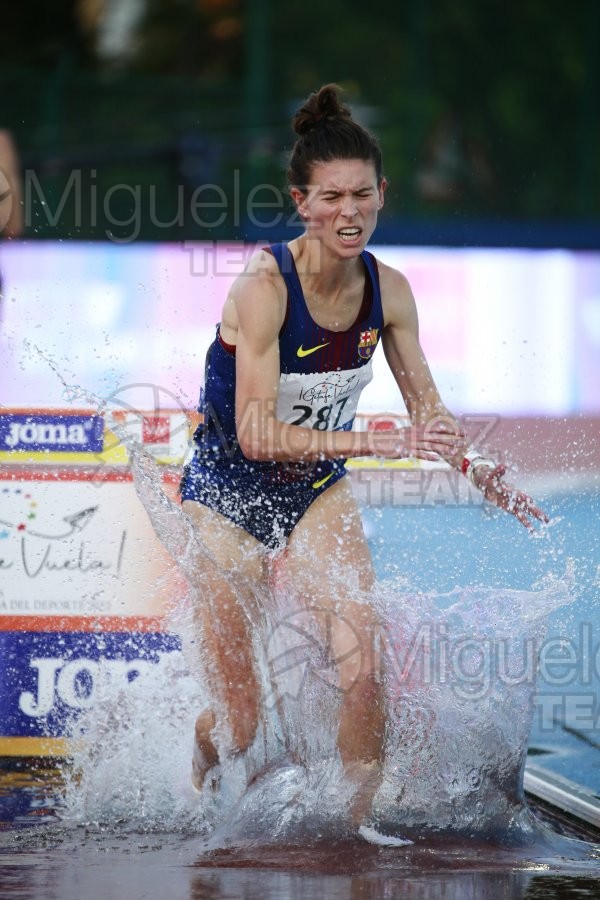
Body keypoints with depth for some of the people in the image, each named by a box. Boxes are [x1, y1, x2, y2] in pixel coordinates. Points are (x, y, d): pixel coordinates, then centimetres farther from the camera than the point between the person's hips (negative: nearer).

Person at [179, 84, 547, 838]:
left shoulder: (388, 291, -10)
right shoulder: (264, 287, -27)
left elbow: (426, 408, 4)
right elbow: (258, 435, -32)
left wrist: (485, 477, -8)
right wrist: (375, 442, -38)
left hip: (317, 495, 4)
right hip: (228, 498, -4)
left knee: (363, 674, -20)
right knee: (238, 727, 3)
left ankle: (360, 822, -3)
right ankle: (193, 778, 38)